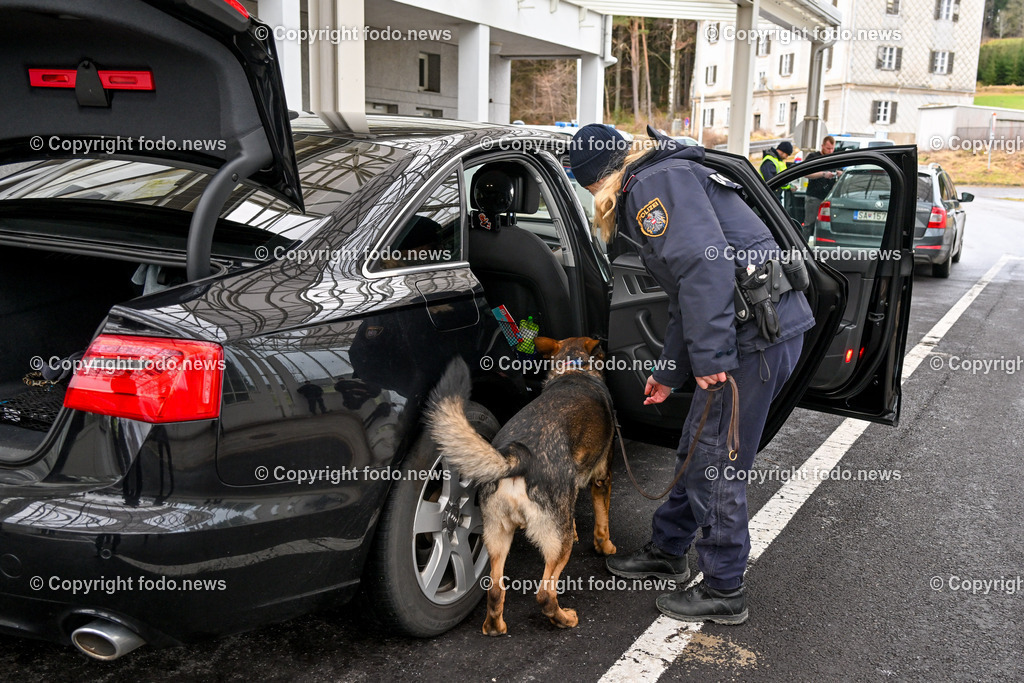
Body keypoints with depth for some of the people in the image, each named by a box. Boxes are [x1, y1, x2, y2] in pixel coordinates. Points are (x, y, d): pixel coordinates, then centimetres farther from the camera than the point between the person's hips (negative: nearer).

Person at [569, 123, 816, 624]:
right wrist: (669, 372, 32)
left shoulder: (656, 182, -9)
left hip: (757, 337, -11)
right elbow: (684, 300, 29)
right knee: (695, 453, 20)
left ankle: (724, 592, 16)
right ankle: (668, 551, 36)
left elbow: (705, 264, -25)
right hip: (769, 327, 11)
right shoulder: (668, 185, 25)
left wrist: (711, 357, -23)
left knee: (716, 467, 0)